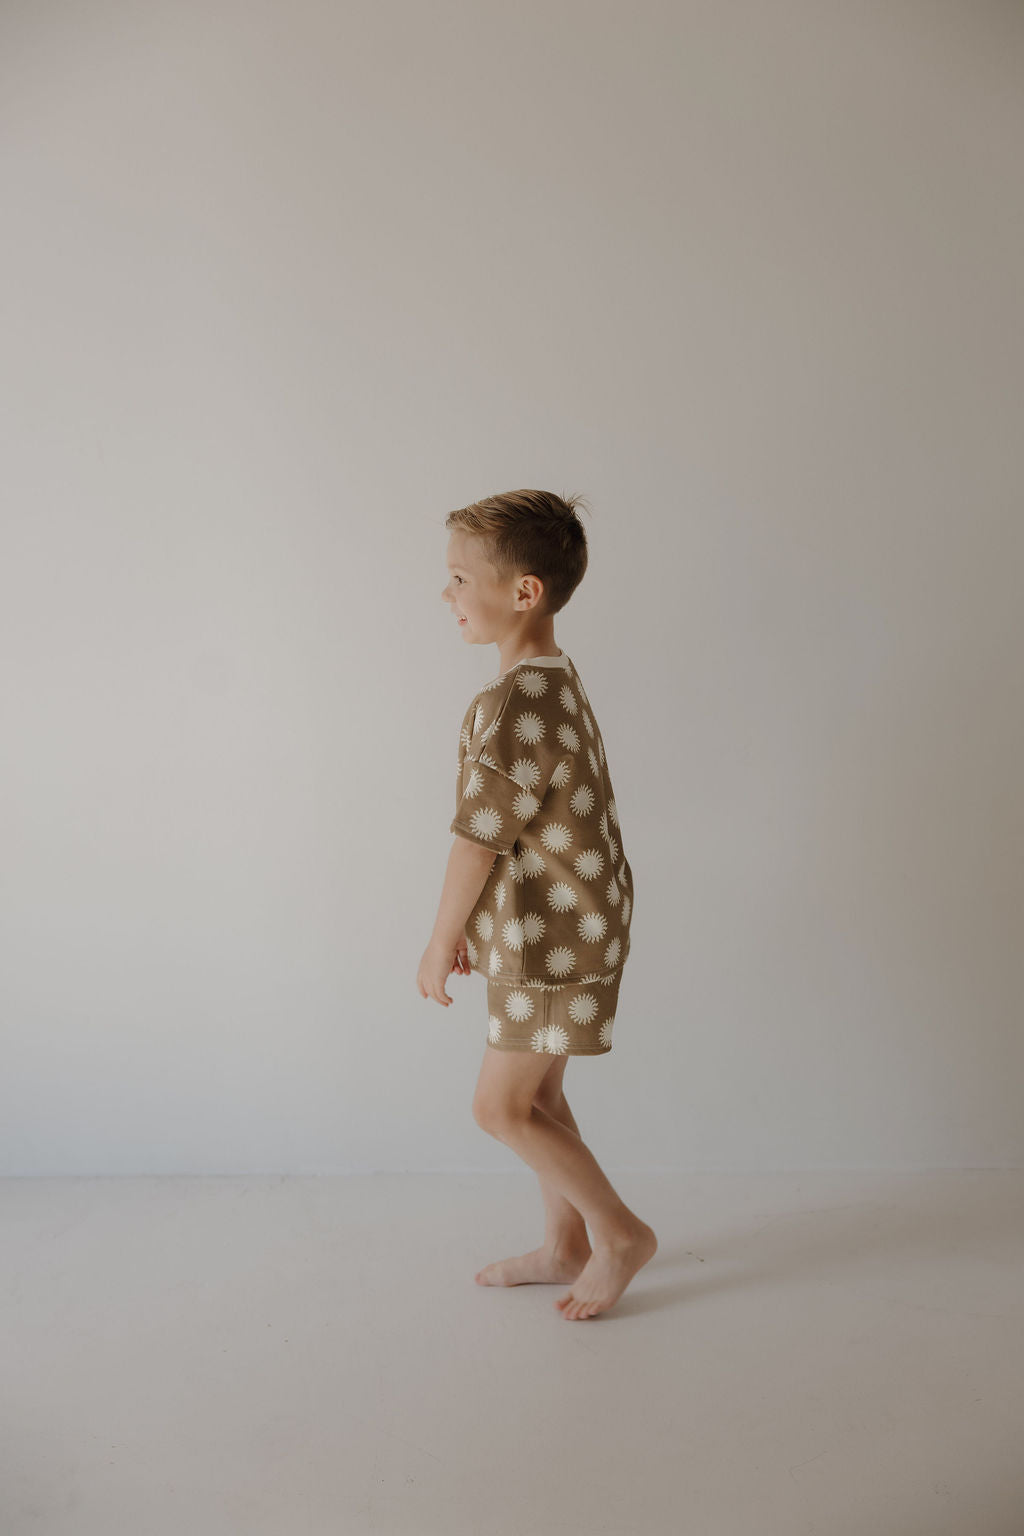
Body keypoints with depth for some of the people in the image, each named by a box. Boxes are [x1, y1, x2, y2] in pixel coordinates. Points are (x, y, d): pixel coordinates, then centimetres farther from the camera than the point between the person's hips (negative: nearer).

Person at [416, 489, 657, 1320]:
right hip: (555, 928, 10)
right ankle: (566, 1246, 35)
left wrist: (441, 944, -6)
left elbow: (478, 843, -20)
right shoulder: (555, 680, 7)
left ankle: (622, 1232, 19)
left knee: (500, 1107, 4)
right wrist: (471, 927, 18)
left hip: (555, 941, -10)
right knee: (537, 1095, 20)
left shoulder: (517, 706, -26)